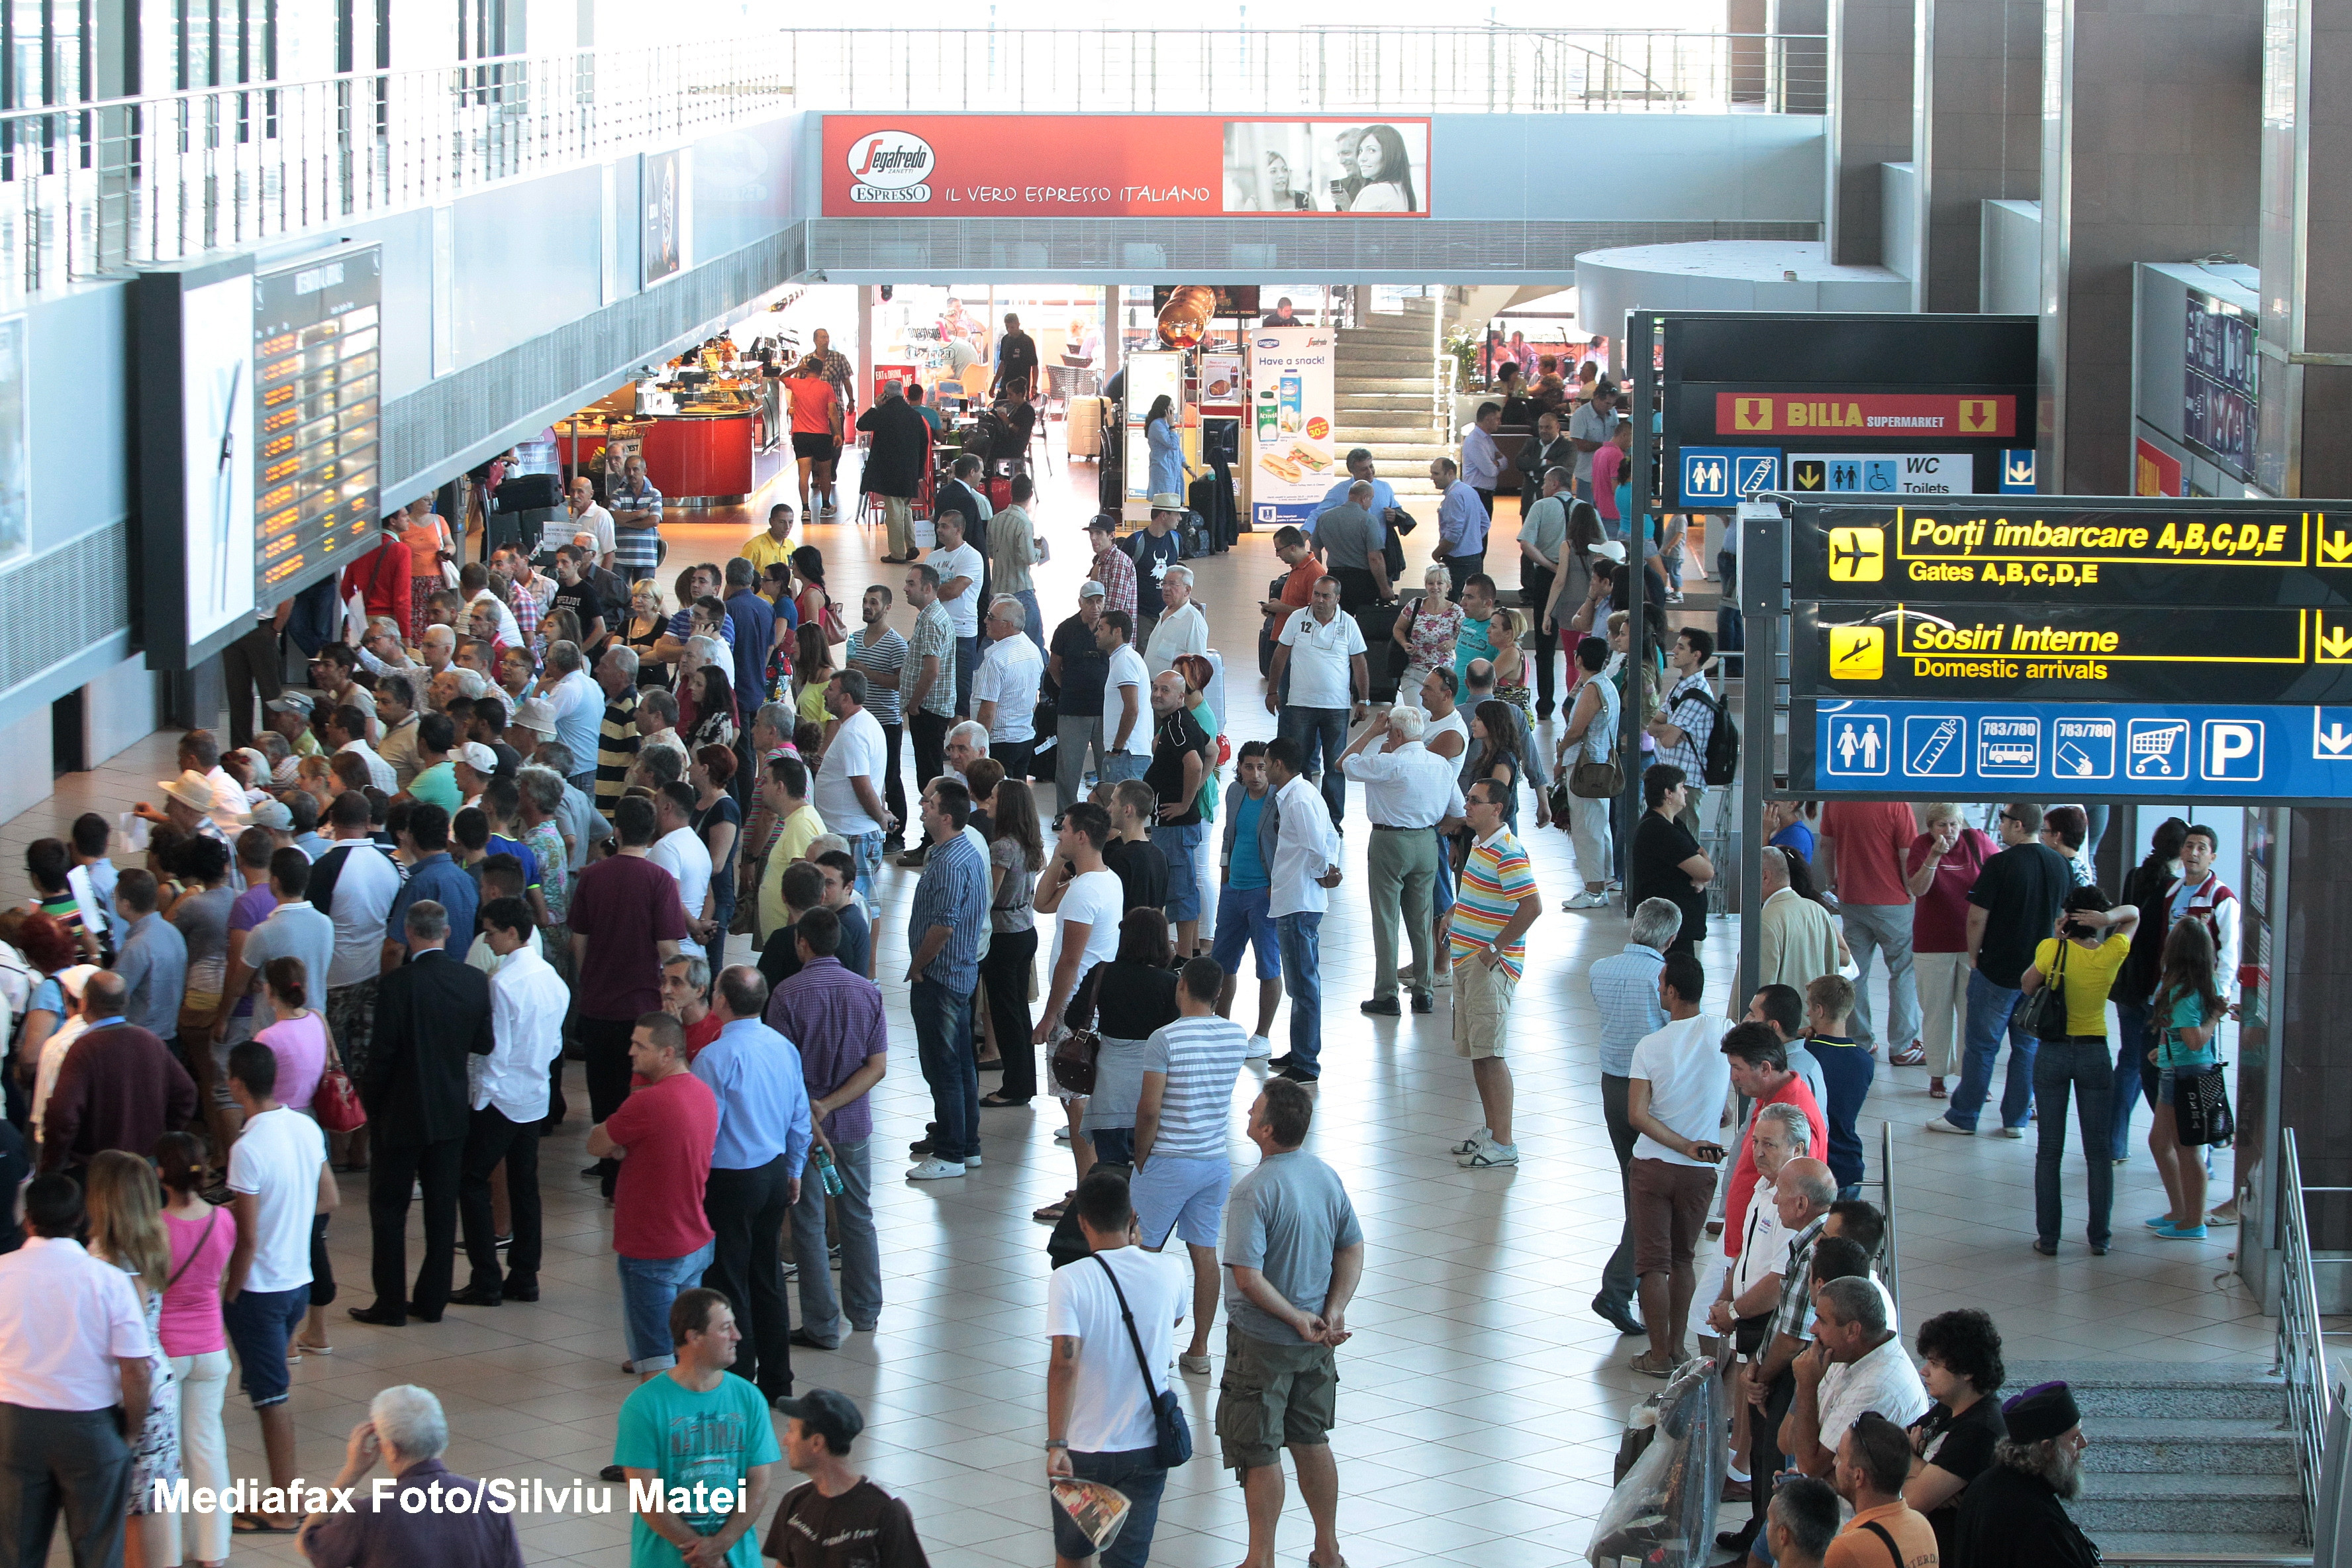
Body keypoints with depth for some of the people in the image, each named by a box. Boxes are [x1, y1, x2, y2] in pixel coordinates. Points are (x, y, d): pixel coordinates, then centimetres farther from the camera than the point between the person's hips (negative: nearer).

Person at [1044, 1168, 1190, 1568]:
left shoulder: (1068, 1280, -14)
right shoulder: (1170, 1272, -4)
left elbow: (1064, 1363, -24)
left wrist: (1056, 1444, -25)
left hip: (1082, 1449, -2)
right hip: (1146, 1446, 2)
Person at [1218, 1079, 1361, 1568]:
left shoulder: (1253, 1192, -22)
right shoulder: (1327, 1176, -1)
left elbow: (1248, 1279, -27)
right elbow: (1353, 1251, 4)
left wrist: (1296, 1318, -16)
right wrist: (1333, 1311, -4)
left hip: (1262, 1343, -6)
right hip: (1315, 1343, 7)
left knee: (1260, 1454, 5)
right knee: (1312, 1441, 19)